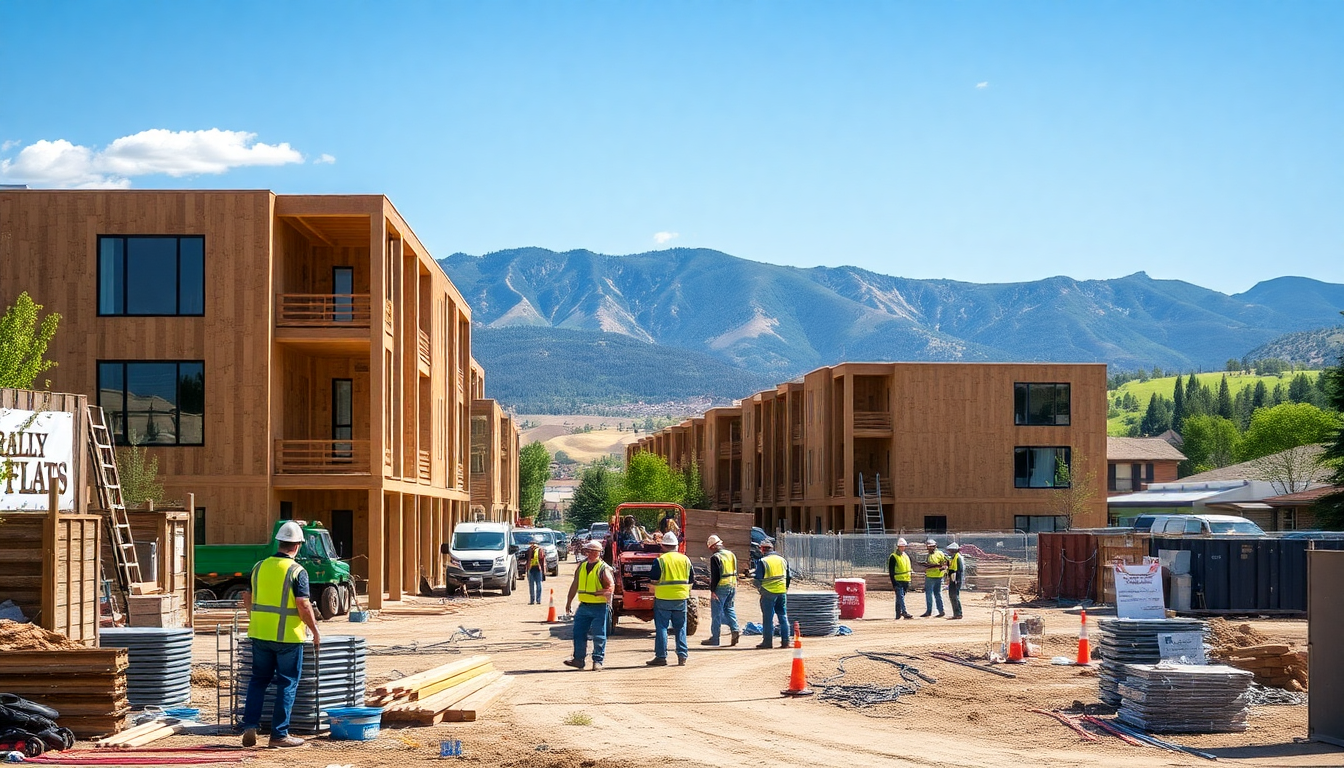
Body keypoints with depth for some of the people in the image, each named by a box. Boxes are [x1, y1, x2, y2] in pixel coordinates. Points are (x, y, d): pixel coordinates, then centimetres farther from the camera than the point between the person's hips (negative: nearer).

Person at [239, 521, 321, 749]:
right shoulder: (297, 572, -12)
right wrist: (315, 631, -6)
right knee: (287, 684, 5)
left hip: (260, 634, 5)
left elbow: (247, 598, 14)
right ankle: (279, 734, 6)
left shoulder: (260, 567, 5)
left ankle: (250, 726, 9)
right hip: (288, 636, -5)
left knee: (258, 679, 17)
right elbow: (303, 606, -17)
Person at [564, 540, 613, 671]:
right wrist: (569, 602, 19)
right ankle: (578, 659, 13)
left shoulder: (603, 568, -7)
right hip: (583, 606, 6)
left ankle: (598, 661, 5)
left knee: (599, 636, -1)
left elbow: (610, 587, -12)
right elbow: (575, 585, 19)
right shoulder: (582, 566, 12)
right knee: (578, 633, 5)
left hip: (599, 607, -6)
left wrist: (599, 592, -29)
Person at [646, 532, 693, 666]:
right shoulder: (685, 559, 4)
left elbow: (652, 580, -7)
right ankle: (682, 656, 8)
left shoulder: (660, 560, -9)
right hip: (681, 599, 4)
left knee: (661, 627, 3)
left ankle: (661, 656, 2)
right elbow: (690, 580, 11)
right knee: (680, 628, 10)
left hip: (663, 598, -4)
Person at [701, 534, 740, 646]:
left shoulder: (715, 558, -13)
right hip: (732, 586, 7)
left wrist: (713, 591, -13)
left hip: (721, 587, -7)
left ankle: (715, 638, 4)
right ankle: (735, 630, 0)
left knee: (716, 613, 0)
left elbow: (714, 576, -17)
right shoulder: (732, 555, 11)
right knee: (729, 609, 18)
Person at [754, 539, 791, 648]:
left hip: (768, 593, -5)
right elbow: (789, 578, 14)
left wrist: (759, 587, 10)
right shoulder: (783, 560, 9)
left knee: (768, 618, 2)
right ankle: (785, 641, 8)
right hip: (782, 592, 5)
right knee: (783, 617, 9)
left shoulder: (762, 561, -8)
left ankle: (767, 641, 4)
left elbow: (758, 580, -10)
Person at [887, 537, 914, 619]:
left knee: (900, 598, 13)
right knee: (900, 597, -15)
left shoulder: (906, 556, 16)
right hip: (898, 581, -7)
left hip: (905, 581, 7)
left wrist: (909, 583, 19)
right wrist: (893, 583, -16)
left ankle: (898, 614, 19)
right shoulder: (893, 557, -6)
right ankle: (905, 613, -25)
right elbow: (891, 571, -9)